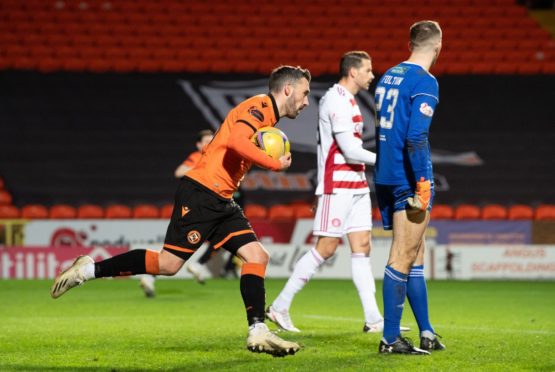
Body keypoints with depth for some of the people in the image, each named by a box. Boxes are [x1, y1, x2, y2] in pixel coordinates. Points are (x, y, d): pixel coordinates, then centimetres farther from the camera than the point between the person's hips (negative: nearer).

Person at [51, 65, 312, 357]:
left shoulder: (267, 116, 21)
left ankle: (258, 333, -2)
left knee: (257, 256, -2)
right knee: (168, 263, -13)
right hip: (201, 193, -10)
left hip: (220, 201, 10)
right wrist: (276, 164, -19)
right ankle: (90, 269, -3)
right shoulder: (260, 106, -10)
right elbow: (236, 141, -27)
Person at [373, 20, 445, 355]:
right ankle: (391, 339, -2)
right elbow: (416, 136, -22)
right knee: (403, 258, -4)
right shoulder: (425, 83, -12)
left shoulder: (389, 76, 14)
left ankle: (427, 333, 20)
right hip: (409, 178, -8)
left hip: (385, 177, 8)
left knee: (415, 254, 15)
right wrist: (423, 183, -19)